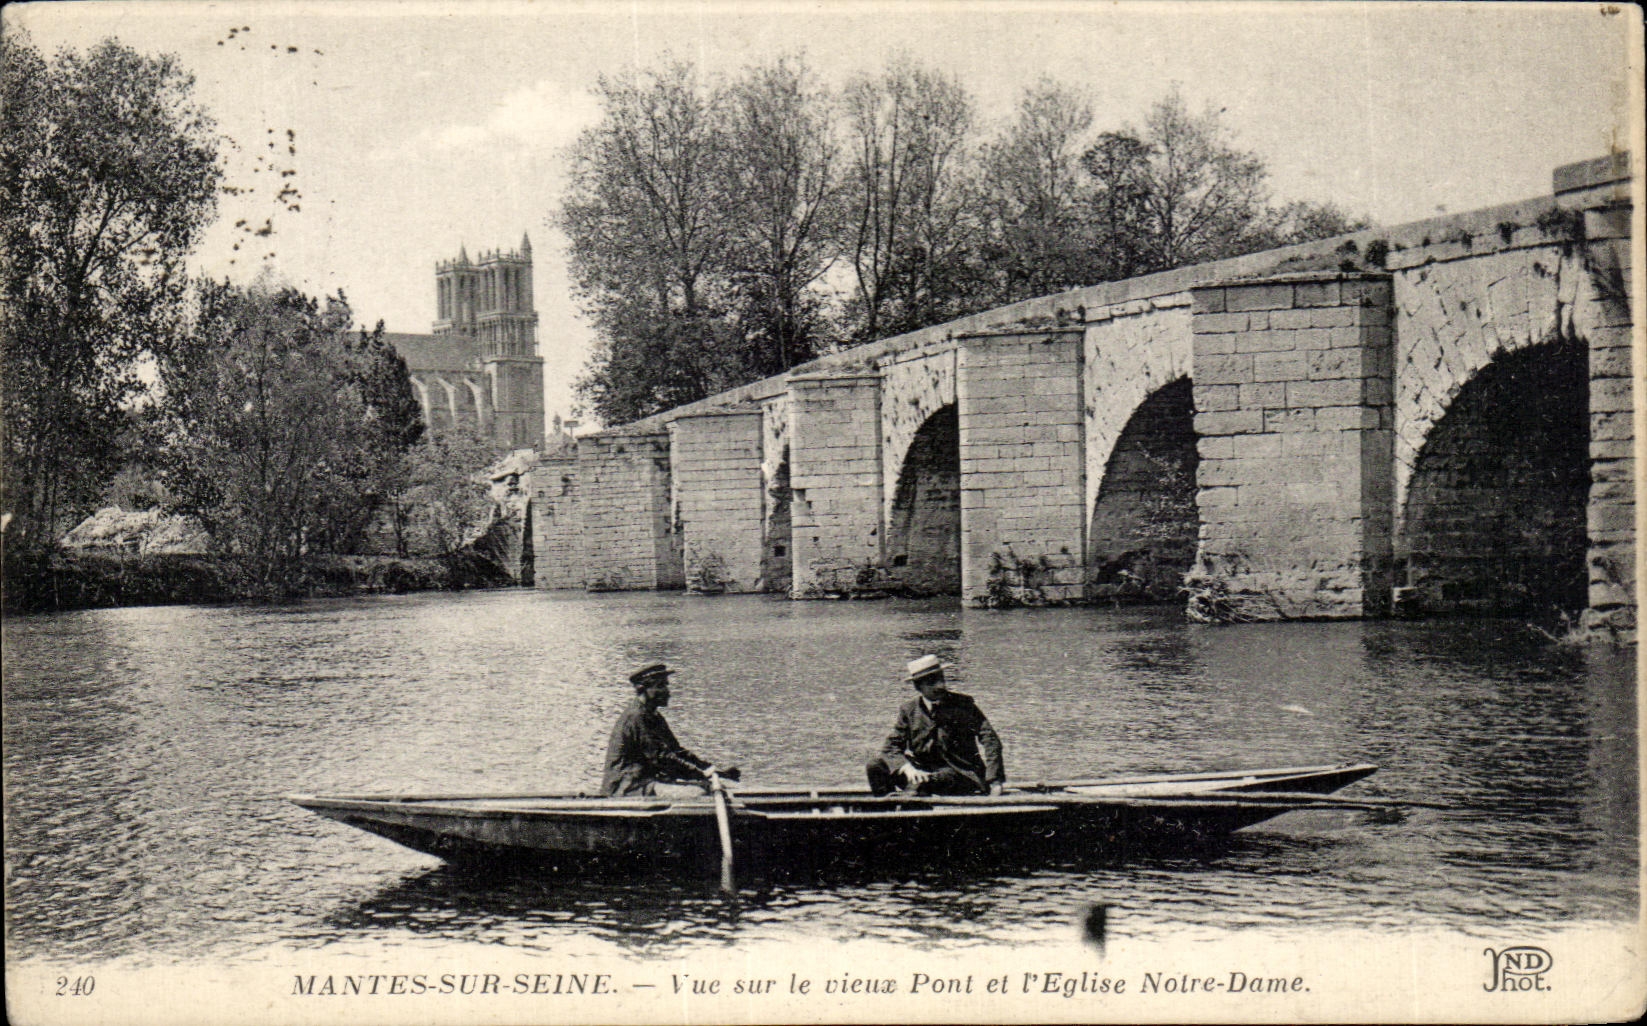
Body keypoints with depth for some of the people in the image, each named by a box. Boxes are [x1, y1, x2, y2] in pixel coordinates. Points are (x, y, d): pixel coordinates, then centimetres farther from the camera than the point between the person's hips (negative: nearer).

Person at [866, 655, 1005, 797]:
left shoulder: (963, 704, -7)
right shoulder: (909, 710, 2)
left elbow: (989, 739, -12)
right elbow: (891, 746, 0)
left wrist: (995, 781, -22)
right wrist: (907, 767, -23)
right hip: (922, 768, 4)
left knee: (921, 783, -36)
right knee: (875, 766, -13)